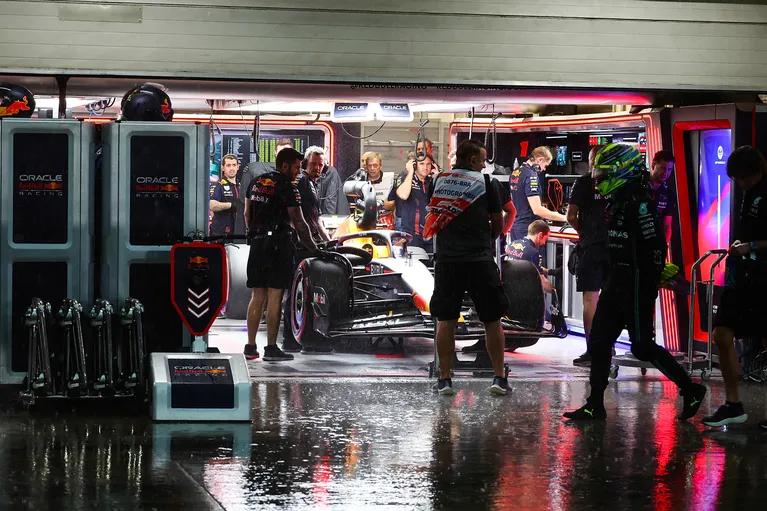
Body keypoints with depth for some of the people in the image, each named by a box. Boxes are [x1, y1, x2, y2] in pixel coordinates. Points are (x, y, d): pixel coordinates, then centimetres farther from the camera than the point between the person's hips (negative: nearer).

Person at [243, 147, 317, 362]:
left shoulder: (256, 182, 14)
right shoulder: (287, 187, -9)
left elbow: (247, 214, 19)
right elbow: (299, 223, -11)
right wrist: (313, 248, -3)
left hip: (257, 244, 7)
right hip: (278, 245, -7)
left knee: (257, 296, 11)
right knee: (274, 297, -5)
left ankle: (250, 346, 11)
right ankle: (271, 348, -5)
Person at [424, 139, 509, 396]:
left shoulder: (439, 181, 7)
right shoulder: (484, 182, -1)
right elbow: (498, 224, 5)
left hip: (447, 259, 2)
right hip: (480, 259, -2)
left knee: (446, 321, 8)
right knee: (492, 320, 7)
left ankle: (444, 379, 7)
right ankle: (499, 377, 8)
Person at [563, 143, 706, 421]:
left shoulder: (640, 206, -17)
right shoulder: (617, 204, 13)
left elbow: (656, 247, -21)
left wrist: (649, 288, -22)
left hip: (638, 286, -10)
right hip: (617, 284, 10)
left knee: (642, 346, -5)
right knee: (599, 342, 7)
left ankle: (690, 390, 8)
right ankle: (595, 406, 10)